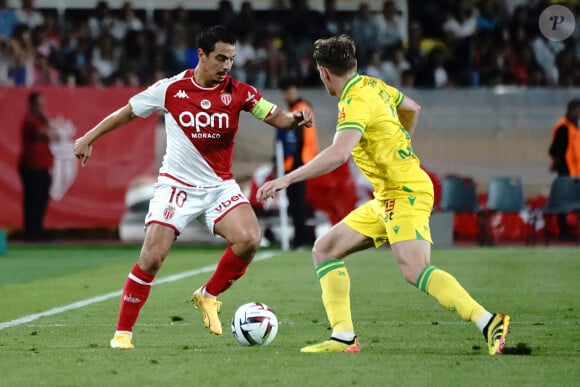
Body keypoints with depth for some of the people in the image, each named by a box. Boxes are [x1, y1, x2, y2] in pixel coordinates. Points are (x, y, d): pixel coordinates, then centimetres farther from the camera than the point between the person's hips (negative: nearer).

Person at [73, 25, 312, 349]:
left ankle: (208, 297, 1)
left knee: (249, 239, -23)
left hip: (220, 186, 2)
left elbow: (275, 116, -8)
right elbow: (127, 112, 7)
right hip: (176, 186, -2)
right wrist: (89, 138, 11)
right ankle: (123, 332, 2)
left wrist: (293, 118, -30)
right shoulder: (170, 89, -6)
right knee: (152, 258, -13)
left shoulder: (238, 92, -3)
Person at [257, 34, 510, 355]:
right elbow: (412, 108, 30)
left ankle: (489, 324, -27)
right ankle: (343, 337, 4)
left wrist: (286, 179, -33)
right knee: (325, 250, 8)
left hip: (406, 192, -10)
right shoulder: (373, 86, 11)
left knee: (415, 271, -25)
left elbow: (338, 154, -33)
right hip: (387, 198, 10)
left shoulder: (357, 102, -17)